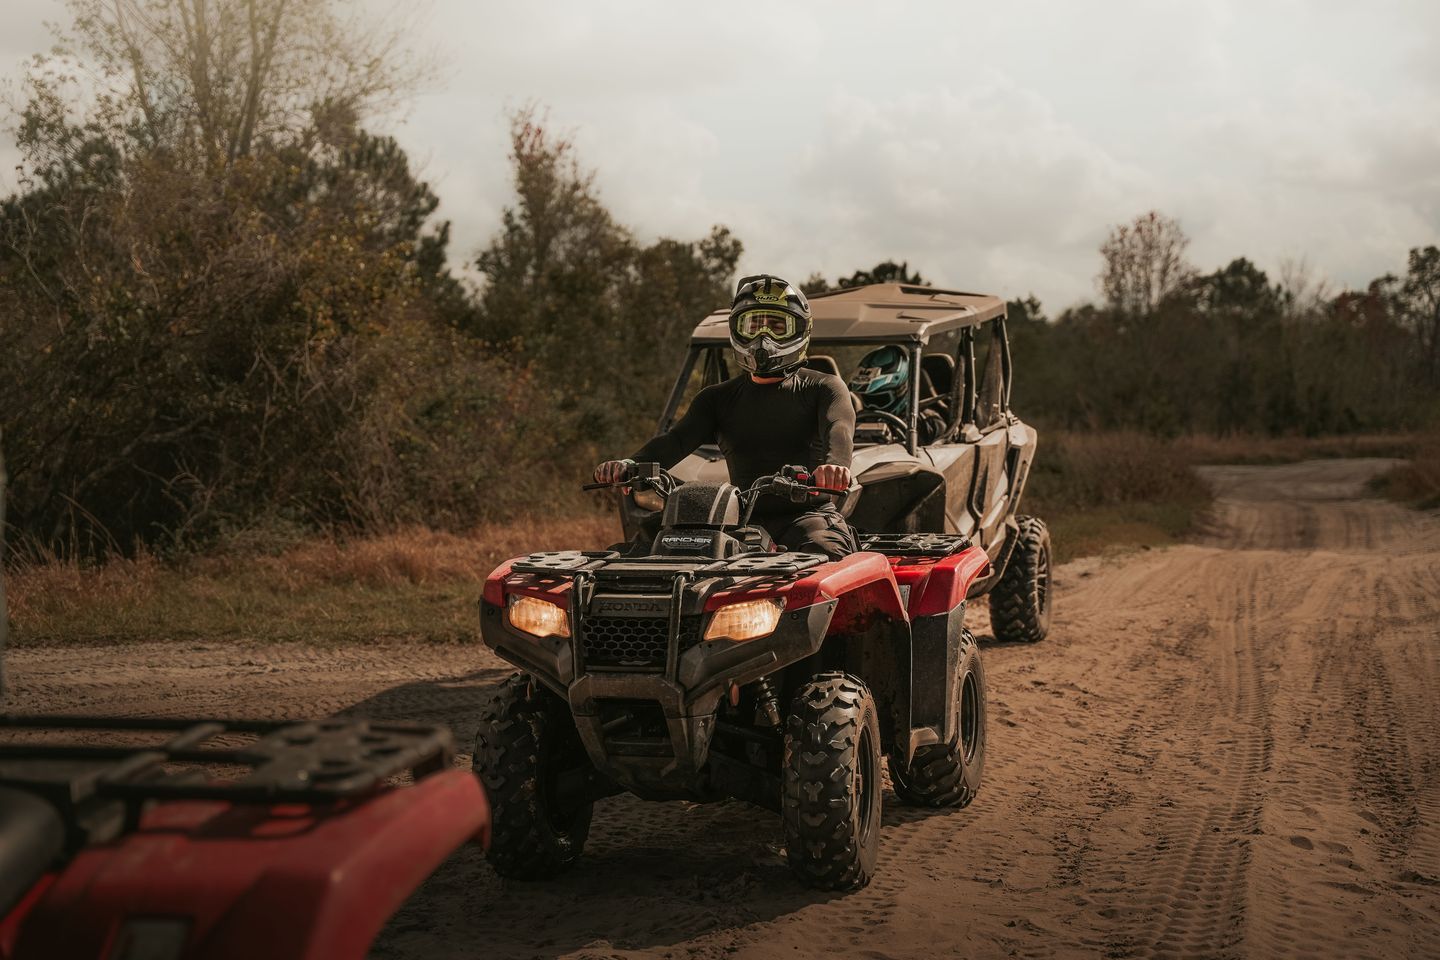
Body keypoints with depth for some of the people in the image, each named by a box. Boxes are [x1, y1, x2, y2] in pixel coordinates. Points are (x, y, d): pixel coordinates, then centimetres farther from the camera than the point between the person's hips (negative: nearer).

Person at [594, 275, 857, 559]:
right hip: (743, 521, 3)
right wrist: (631, 464, -21)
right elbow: (678, 438, 3)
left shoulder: (823, 388, 10)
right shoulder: (718, 398, 20)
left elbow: (838, 430, -12)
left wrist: (835, 464, -39)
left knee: (823, 553, -38)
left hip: (808, 514, -3)